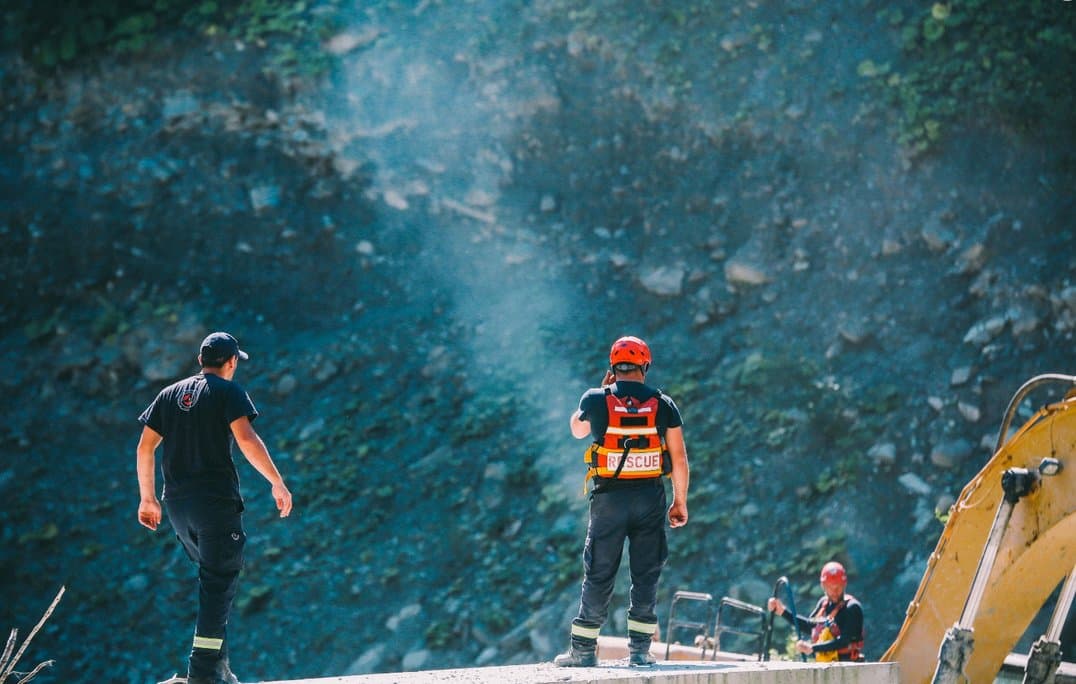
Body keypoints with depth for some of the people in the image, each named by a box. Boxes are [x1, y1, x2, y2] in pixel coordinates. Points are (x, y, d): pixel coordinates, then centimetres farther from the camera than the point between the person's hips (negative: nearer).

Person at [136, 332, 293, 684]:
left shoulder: (170, 394, 16)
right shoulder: (228, 391, 0)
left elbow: (145, 447, 12)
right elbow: (246, 439, -14)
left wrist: (147, 498, 19)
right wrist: (277, 482, -11)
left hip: (177, 503, 6)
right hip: (216, 499, -6)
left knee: (213, 573, 18)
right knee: (219, 580, -4)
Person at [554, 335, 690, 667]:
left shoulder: (596, 400, -3)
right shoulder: (663, 404, 0)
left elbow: (577, 430, 19)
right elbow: (679, 459, 0)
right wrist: (680, 502, 9)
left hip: (609, 499, -1)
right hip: (651, 498, 1)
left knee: (599, 575, 6)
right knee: (646, 575, 8)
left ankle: (584, 649, 8)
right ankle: (639, 649, 7)